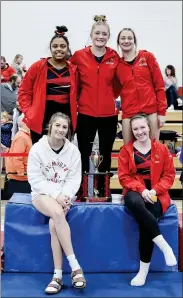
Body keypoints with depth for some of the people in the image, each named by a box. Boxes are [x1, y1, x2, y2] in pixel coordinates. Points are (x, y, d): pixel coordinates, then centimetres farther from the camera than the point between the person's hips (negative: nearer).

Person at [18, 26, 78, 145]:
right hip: (42, 120, -3)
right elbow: (24, 91, 1)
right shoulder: (38, 67, -3)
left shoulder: (73, 69, 5)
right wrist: (28, 112, -8)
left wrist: (75, 112, 0)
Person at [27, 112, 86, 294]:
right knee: (58, 214, -35)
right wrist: (55, 194, -19)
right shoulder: (37, 148, -4)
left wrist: (64, 195, -19)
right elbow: (35, 179, -8)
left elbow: (74, 179, -1)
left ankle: (57, 276, -28)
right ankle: (75, 267, -32)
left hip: (64, 194, 1)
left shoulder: (73, 150, 1)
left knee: (54, 223, -30)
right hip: (42, 193, -1)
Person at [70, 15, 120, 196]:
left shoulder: (115, 57, 1)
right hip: (86, 113, -1)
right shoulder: (79, 56, -3)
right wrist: (78, 97, 5)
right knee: (84, 154, 4)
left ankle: (103, 191, 22)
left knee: (105, 154, 11)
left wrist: (112, 96, 7)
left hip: (109, 114, 2)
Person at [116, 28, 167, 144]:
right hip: (129, 113, 2)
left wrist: (162, 111, -3)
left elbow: (159, 85, 2)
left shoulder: (147, 57, 4)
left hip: (151, 110, -1)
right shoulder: (117, 64, 9)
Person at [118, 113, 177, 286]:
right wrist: (141, 189, -15)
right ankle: (164, 246, -32)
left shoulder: (161, 149, 6)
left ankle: (144, 270, -18)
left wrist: (155, 190, -12)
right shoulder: (126, 150, 6)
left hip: (156, 194, 0)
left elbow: (169, 175, 5)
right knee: (135, 203, -39)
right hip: (135, 192, 0)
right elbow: (124, 177, 1)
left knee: (145, 222, -31)